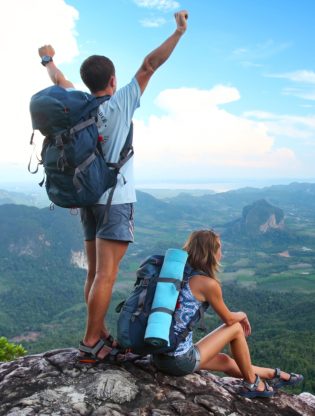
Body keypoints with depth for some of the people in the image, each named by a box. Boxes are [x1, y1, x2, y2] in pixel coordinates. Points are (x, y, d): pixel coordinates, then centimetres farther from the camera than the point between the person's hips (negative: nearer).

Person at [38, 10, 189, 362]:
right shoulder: (121, 103, -8)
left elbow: (59, 80, 25)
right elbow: (150, 65, -8)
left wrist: (47, 60, 44)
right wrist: (179, 32, -2)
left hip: (88, 199, 7)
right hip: (116, 200, -7)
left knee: (95, 272, 10)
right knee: (106, 274, -5)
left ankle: (101, 336, 18)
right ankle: (90, 344, -2)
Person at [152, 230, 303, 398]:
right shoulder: (208, 283, -15)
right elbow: (229, 319, 0)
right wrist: (243, 315, 20)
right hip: (180, 361, -7)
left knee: (226, 362, 25)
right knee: (236, 328, 9)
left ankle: (274, 375, 43)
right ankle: (251, 383, 26)